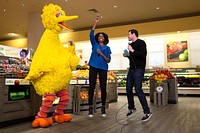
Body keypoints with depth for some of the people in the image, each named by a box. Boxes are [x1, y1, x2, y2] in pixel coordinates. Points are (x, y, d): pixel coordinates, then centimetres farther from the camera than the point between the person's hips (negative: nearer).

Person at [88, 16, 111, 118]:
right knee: (92, 86, -5)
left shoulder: (107, 48, 12)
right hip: (93, 67, 0)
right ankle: (90, 108, -1)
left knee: (103, 87, 0)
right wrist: (95, 23, -4)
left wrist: (102, 54, -11)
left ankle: (103, 108, 10)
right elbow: (91, 34, 0)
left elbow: (108, 60, 4)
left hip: (103, 68, 0)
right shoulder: (94, 44, 14)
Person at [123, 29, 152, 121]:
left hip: (139, 70, -8)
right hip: (131, 69, 9)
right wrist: (127, 55, 8)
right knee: (128, 89, 10)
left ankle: (147, 112, -2)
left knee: (138, 90, -12)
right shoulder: (131, 44, 16)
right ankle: (131, 108, 28)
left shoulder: (141, 43, -8)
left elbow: (143, 55, -21)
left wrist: (132, 51, -22)